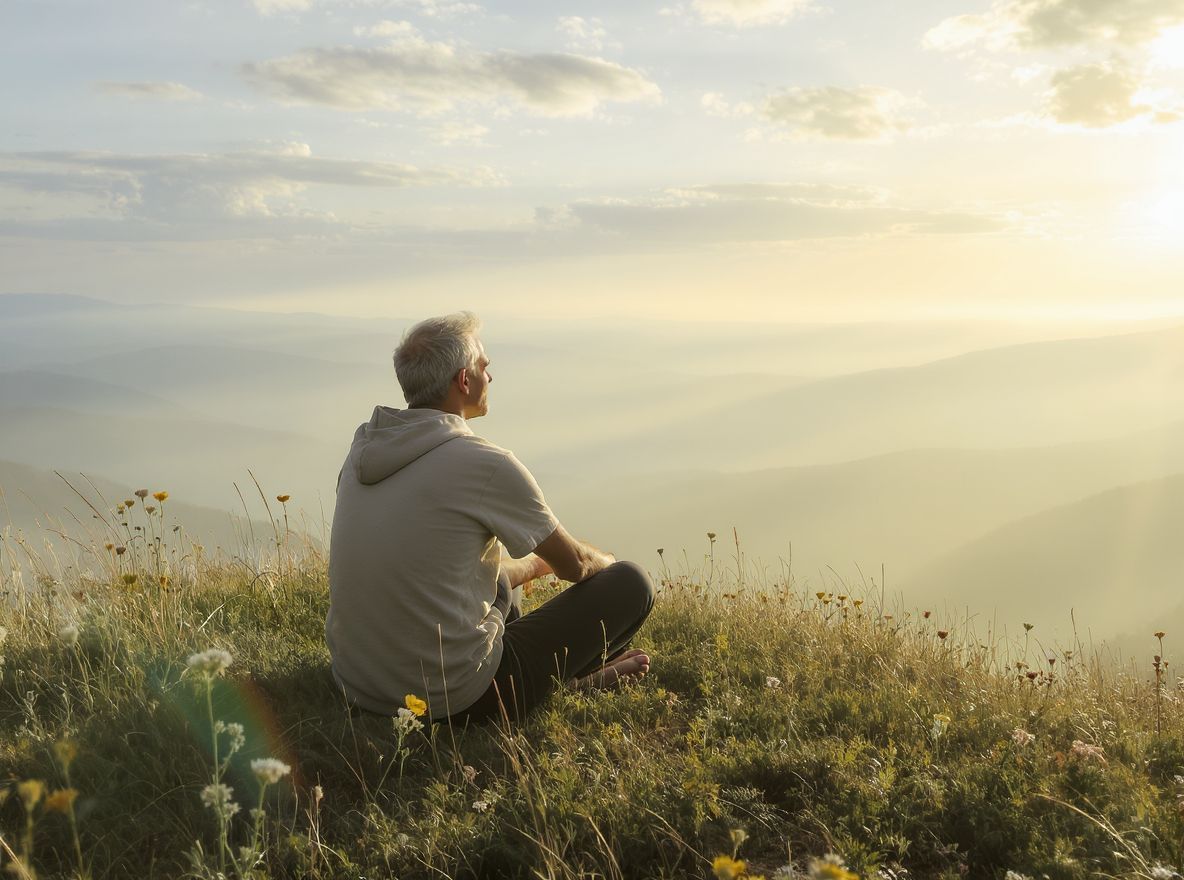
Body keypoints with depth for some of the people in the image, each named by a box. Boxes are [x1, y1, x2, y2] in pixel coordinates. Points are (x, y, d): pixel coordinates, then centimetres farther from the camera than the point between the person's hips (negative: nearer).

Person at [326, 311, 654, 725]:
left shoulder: (363, 449, 4)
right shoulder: (487, 464, -17)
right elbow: (574, 564, -1)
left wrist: (539, 562, 31)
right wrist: (609, 564, 23)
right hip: (457, 698, -8)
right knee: (631, 583, 3)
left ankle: (577, 670, 30)